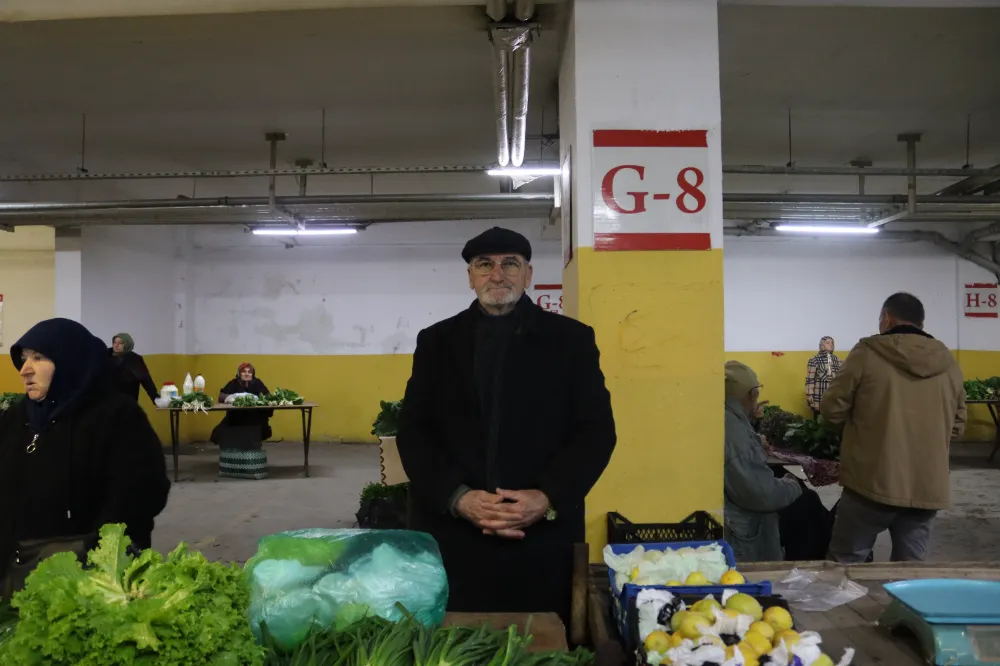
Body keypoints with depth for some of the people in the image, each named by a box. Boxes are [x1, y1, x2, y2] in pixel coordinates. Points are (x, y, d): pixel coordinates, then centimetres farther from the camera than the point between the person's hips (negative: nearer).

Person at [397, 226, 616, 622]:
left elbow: (596, 430, 1)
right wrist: (458, 498, -11)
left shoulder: (571, 339, 6)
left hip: (544, 536, -1)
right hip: (451, 536, 1)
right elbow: (413, 431, 4)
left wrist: (548, 498, -13)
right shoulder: (436, 341, 10)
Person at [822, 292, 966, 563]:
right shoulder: (948, 362, 6)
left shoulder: (868, 353, -7)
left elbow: (832, 410, -3)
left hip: (873, 482, -4)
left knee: (845, 563, 8)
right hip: (927, 487, 4)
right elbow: (957, 425, 15)